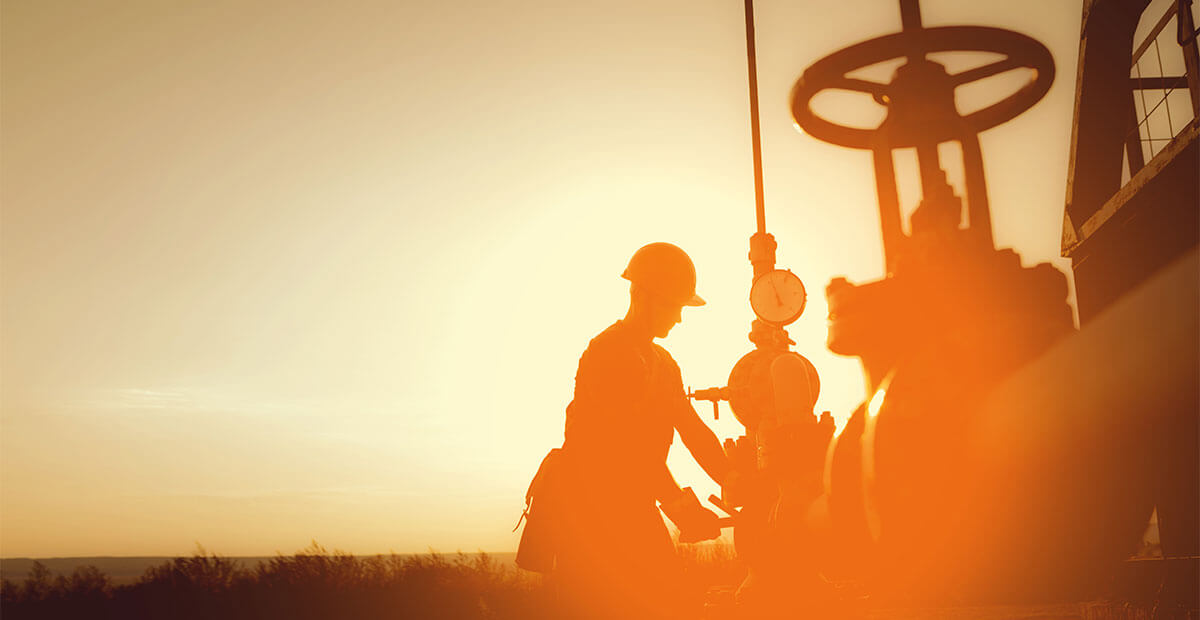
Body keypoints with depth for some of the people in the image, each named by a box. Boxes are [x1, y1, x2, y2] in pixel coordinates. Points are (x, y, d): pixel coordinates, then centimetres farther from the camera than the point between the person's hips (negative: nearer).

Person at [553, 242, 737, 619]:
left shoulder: (663, 363, 18)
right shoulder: (608, 351, -13)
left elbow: (693, 430, 13)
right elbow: (629, 442, -21)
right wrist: (679, 506, -24)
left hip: (633, 509, 9)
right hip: (594, 510, -9)